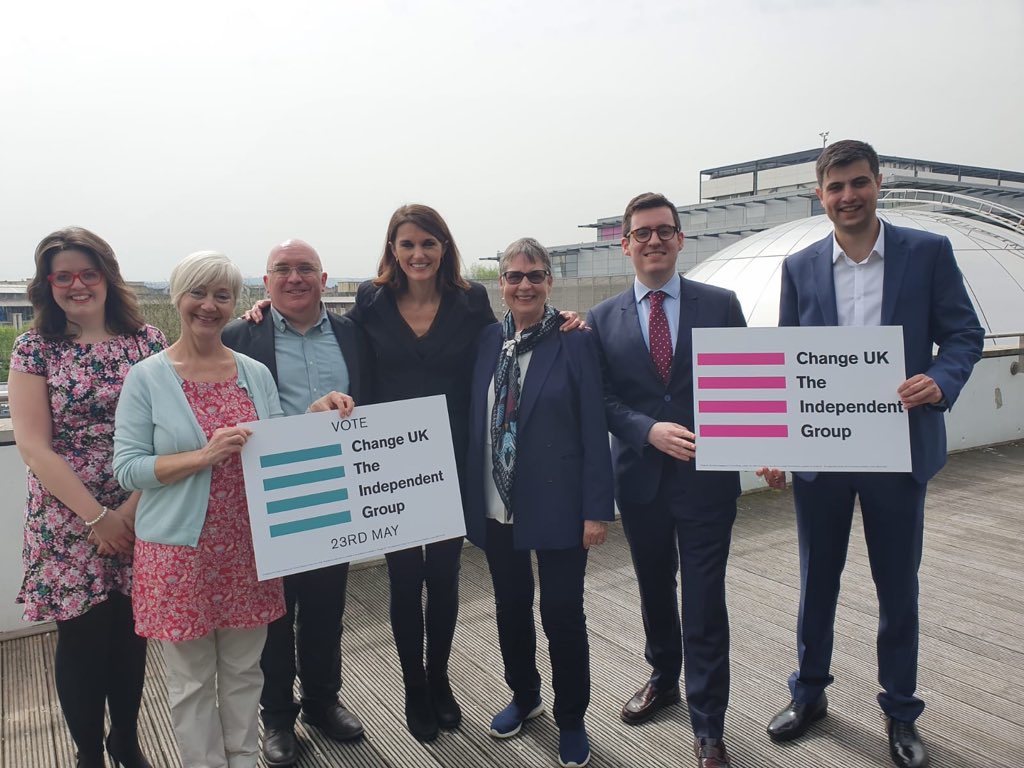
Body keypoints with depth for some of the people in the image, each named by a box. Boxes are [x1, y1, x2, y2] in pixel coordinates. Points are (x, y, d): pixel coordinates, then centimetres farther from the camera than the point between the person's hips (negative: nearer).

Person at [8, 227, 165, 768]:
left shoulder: (147, 341, 1)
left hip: (142, 518, 2)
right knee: (83, 639, 8)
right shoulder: (35, 350, -2)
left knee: (131, 633, 12)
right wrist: (97, 517, -12)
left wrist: (134, 507, -12)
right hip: (69, 525, -1)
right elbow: (33, 445, -7)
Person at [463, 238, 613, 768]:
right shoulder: (486, 342, 4)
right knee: (510, 608, 19)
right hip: (496, 506, 4)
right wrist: (469, 498, 3)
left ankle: (571, 720, 30)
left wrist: (597, 509, -12)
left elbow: (594, 430, -9)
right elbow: (475, 422, 6)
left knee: (562, 615, 7)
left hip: (556, 506, -4)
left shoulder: (575, 342, -8)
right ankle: (523, 696, 43)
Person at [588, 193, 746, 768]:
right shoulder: (604, 318, 3)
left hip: (707, 475, -2)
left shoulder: (720, 304, 0)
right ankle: (664, 679, 45)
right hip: (641, 477, 3)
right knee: (654, 589, 20)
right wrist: (651, 431, -18)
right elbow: (605, 401, -1)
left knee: (705, 601, 1)